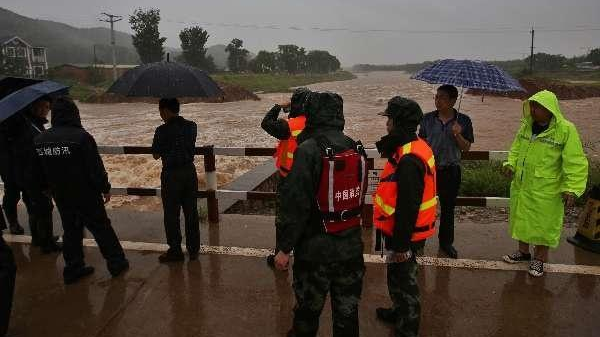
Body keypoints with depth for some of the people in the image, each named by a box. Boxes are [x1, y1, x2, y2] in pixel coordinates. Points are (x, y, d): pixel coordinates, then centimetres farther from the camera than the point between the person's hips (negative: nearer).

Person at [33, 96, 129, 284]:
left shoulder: (40, 140, 0)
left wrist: (46, 187, 27)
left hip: (61, 196, 5)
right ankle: (116, 263, 16)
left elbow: (38, 172, 10)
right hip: (86, 195, -5)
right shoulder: (81, 137, -20)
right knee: (101, 228, 7)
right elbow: (96, 167, -18)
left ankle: (73, 268, 25)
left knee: (71, 230, 18)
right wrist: (105, 188, -6)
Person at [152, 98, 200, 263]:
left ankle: (175, 251, 16)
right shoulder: (192, 126, 1)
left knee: (171, 215, 7)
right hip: (189, 172, 5)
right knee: (191, 212, 12)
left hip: (171, 175, -5)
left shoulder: (163, 130, -14)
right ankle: (194, 249, 22)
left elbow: (156, 155, -8)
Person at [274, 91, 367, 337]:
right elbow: (359, 196, 10)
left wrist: (284, 247, -13)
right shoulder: (356, 149, 2)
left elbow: (295, 203, -20)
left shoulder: (309, 150, -18)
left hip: (316, 246, -5)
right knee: (347, 308, 17)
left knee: (308, 307, 16)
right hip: (351, 245, 5)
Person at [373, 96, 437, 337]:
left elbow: (408, 207, -28)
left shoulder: (409, 159, -28)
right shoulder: (416, 147, 5)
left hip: (403, 234, -10)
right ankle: (401, 312, 47)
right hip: (407, 230, 10)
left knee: (402, 280, 6)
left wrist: (400, 244, -23)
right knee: (399, 277, 26)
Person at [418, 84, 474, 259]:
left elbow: (466, 148, -1)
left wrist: (457, 135, -20)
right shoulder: (428, 118, -2)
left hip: (451, 171, 0)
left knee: (448, 208, 14)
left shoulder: (463, 120, -4)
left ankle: (446, 242, 31)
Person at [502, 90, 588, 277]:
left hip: (546, 190, -5)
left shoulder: (566, 130, -15)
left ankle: (540, 258, 30)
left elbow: (575, 162, -15)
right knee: (521, 218, 18)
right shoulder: (526, 126, 2)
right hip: (521, 185, 6)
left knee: (544, 223, 10)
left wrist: (572, 189, -22)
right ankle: (523, 251, 39)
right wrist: (511, 164, -5)